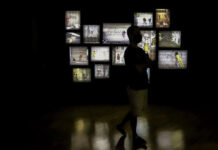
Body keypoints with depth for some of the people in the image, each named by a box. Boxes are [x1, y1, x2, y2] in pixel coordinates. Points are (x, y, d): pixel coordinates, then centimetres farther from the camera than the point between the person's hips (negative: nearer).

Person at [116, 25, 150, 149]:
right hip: (135, 87, -9)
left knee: (136, 110, 21)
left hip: (143, 85, 9)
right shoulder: (130, 52, -18)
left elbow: (148, 64, 10)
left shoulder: (140, 50, 11)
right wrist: (146, 64, -4)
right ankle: (135, 137, 21)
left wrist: (144, 64, -12)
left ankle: (121, 125, 38)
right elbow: (140, 69, -24)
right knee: (135, 112, 5)